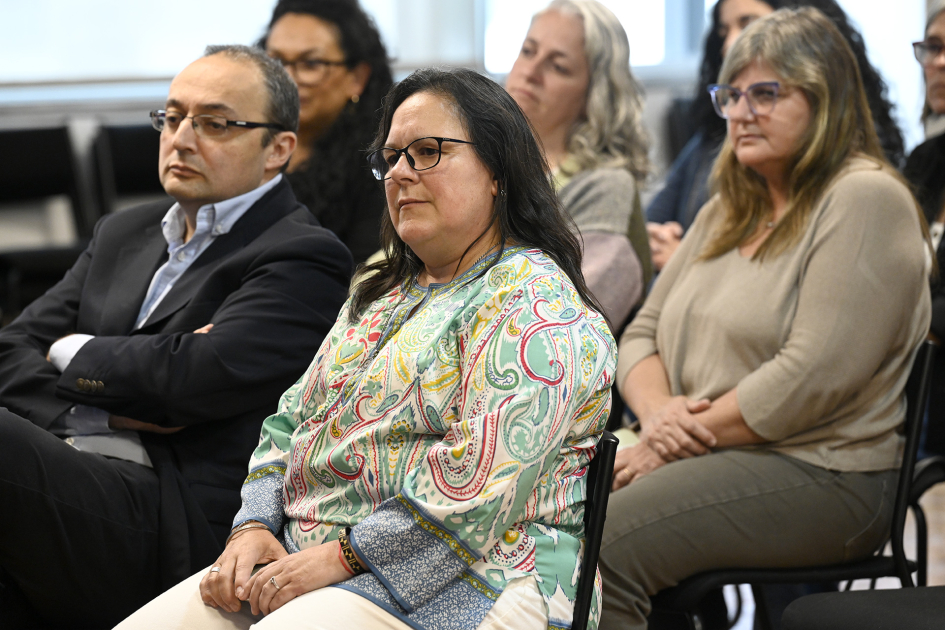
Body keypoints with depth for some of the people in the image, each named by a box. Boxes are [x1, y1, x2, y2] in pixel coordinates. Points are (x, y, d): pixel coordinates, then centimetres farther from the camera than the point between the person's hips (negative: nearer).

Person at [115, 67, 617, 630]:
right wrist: (254, 528, 1)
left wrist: (343, 554, -18)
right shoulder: (383, 291, 22)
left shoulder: (535, 305, -8)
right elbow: (294, 420, 19)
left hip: (460, 581, -8)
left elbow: (480, 482, -19)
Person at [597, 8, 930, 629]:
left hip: (821, 474, -8)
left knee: (605, 544, -27)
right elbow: (642, 334, 17)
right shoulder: (727, 211, 20)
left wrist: (689, 434, -14)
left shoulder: (866, 201, -8)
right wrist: (657, 409, -5)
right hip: (696, 454, 8)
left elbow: (812, 376, -18)